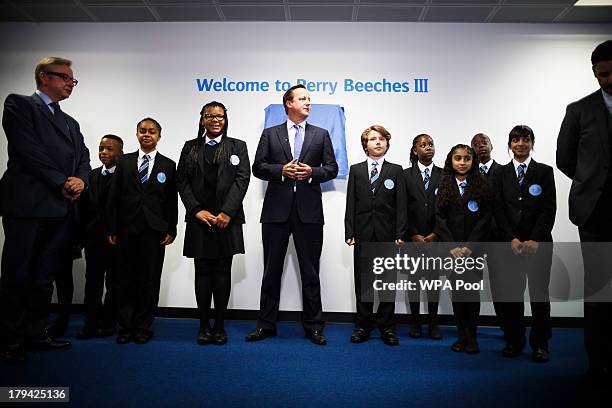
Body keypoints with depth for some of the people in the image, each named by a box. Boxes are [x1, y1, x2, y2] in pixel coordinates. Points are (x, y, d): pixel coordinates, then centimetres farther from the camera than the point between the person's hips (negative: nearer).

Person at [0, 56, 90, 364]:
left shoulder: (70, 122, 23)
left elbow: (83, 158, 15)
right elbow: (29, 151, -10)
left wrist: (80, 180, -6)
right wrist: (62, 183, -12)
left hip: (62, 210, 7)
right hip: (27, 206, -6)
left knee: (45, 277, 11)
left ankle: (35, 334, 21)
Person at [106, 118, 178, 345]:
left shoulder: (168, 166, 8)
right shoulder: (124, 162, 12)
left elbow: (172, 201, 4)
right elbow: (114, 197, 7)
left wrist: (171, 230, -3)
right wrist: (111, 229, 1)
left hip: (154, 231, -1)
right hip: (128, 229, 1)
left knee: (149, 280, 3)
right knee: (125, 279, 4)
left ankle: (143, 327, 15)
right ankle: (125, 326, 16)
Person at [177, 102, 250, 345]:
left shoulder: (237, 147, 11)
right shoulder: (190, 147, 14)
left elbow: (242, 179, -1)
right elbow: (182, 181, 6)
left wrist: (227, 212, -12)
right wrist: (197, 210, -7)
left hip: (227, 219, -1)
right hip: (199, 218, 1)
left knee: (223, 272, 1)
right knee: (202, 271, 3)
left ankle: (219, 326, 9)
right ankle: (204, 326, 11)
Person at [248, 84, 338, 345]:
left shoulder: (321, 135, 12)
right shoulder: (270, 134, 10)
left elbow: (332, 168, 8)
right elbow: (258, 167, 4)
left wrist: (312, 172, -10)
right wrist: (281, 170, -12)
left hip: (309, 210, 0)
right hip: (277, 209, 0)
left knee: (310, 271, 5)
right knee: (272, 270, 7)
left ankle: (313, 326, 16)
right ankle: (266, 324, 19)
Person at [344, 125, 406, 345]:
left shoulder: (396, 171, 6)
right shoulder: (356, 170, 9)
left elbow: (401, 205, 1)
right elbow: (351, 203, 5)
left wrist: (400, 234, -6)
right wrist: (350, 232, -3)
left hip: (387, 235, -1)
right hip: (363, 234, 1)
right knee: (363, 282, 6)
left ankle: (387, 327, 17)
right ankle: (363, 325, 18)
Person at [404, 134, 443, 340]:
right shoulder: (406, 175, 3)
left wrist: (435, 234, -7)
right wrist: (413, 235, -9)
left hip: (436, 237, 1)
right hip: (412, 237, 0)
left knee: (434, 279, 6)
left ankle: (433, 322, 16)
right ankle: (415, 321, 17)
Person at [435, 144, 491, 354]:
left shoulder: (482, 186, 4)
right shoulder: (444, 186, 6)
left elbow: (485, 218, -2)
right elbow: (440, 218, 1)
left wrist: (470, 246, -10)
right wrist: (452, 246, -8)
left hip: (474, 248, -1)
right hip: (451, 248, 1)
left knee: (472, 290, -2)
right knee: (457, 290, 4)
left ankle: (472, 337, 10)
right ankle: (461, 335, 14)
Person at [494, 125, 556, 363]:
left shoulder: (544, 172, 6)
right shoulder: (501, 174, 10)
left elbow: (549, 209, -1)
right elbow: (499, 209, 4)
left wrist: (535, 240, -10)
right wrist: (512, 238, -7)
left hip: (539, 243, -1)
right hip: (511, 243, 1)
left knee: (539, 294, 2)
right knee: (510, 294, 1)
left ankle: (540, 344, 14)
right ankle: (514, 342, 14)